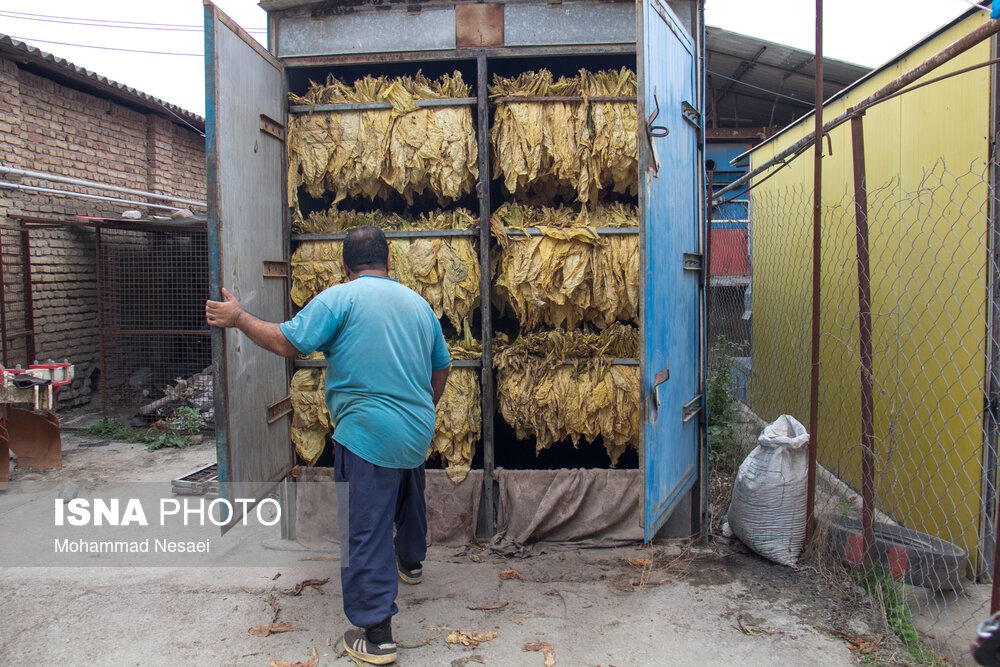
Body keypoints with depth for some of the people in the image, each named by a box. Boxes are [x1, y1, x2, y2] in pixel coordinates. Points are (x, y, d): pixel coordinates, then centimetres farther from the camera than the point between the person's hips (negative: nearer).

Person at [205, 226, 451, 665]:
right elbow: (442, 367, 18)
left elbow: (287, 342, -14)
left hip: (369, 435, -7)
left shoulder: (339, 297, -8)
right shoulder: (418, 303, 11)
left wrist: (238, 318, 2)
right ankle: (411, 562, 56)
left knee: (364, 532, 0)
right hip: (417, 432, 7)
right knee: (409, 498, 31)